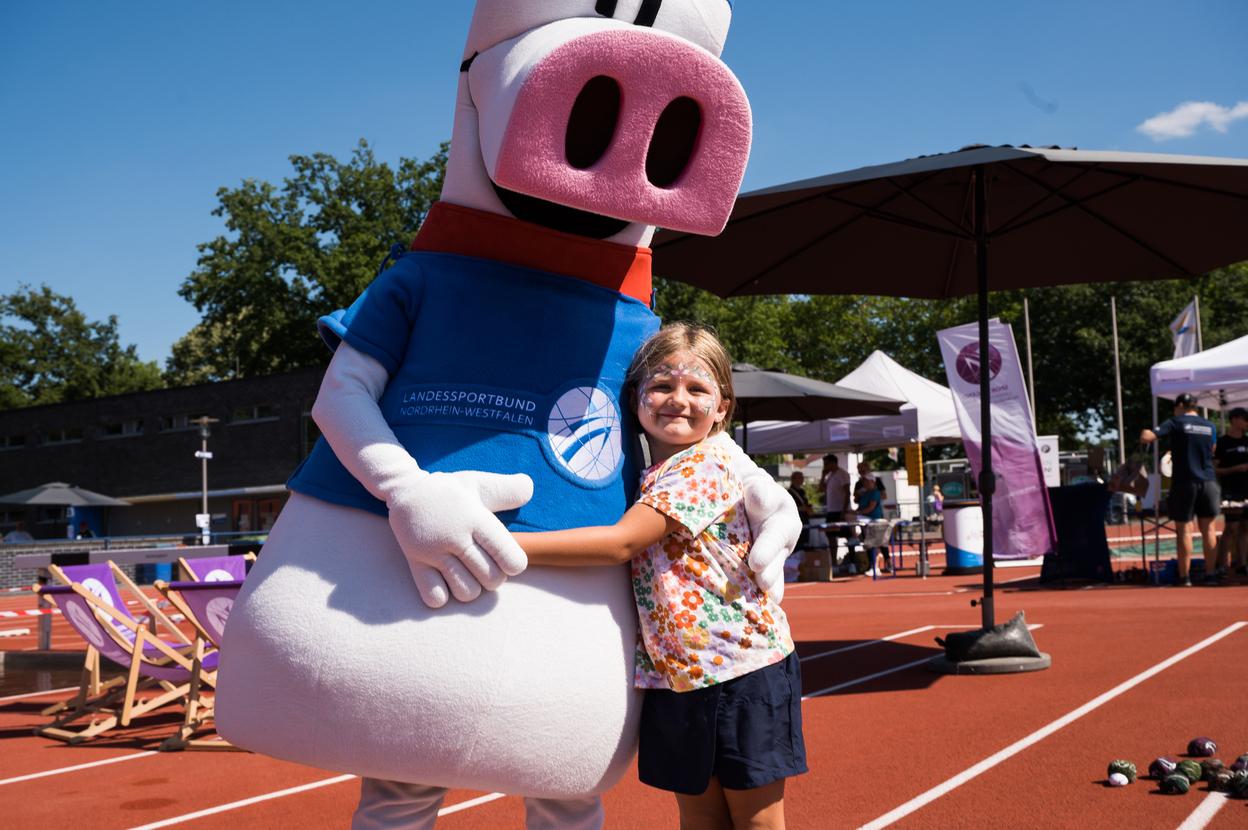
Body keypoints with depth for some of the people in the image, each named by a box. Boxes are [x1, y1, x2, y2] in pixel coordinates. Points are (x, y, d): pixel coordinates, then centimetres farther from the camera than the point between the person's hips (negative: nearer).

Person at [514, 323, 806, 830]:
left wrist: (503, 545, -28)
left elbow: (620, 542, -25)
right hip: (675, 675, 7)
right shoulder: (646, 480, 10)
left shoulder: (703, 467, -15)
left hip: (742, 669, -7)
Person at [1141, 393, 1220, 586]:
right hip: (1208, 481, 4)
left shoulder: (1176, 423, -4)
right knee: (1208, 529, 9)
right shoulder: (1210, 426, 10)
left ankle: (1184, 577, 1)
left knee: (1184, 530, 1)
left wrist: (1145, 432, 10)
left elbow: (1146, 437, -13)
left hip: (1185, 482, -4)